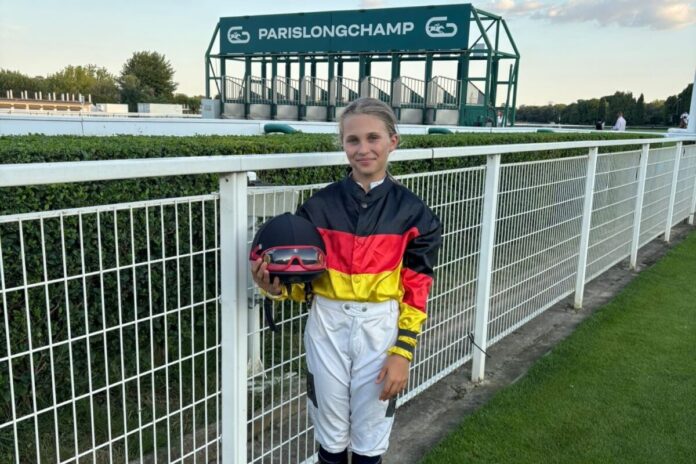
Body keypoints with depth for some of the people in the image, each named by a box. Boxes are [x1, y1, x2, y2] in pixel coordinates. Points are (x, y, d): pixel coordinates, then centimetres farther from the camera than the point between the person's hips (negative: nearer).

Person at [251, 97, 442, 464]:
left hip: (380, 328, 0)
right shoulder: (320, 206, -5)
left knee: (370, 435, 16)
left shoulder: (411, 211, -6)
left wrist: (402, 352, -8)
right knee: (331, 432, 18)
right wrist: (276, 287, -21)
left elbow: (416, 290, -4)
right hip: (328, 326, 1)